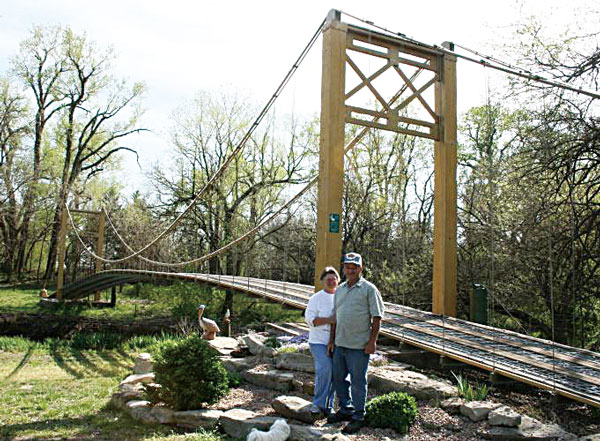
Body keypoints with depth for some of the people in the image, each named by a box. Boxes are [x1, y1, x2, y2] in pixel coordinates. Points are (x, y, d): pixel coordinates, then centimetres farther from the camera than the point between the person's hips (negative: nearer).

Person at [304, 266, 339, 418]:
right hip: (319, 342, -4)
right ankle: (318, 403, -4)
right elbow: (309, 318, -9)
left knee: (334, 373, 6)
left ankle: (328, 406, 19)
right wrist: (328, 320, -20)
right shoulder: (316, 298, -1)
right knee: (324, 369, -19)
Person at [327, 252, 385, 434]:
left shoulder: (369, 289, -5)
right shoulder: (339, 290, 13)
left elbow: (377, 317, -8)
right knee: (338, 378, 15)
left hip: (359, 345, -6)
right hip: (340, 344, 7)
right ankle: (346, 410, 33)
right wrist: (332, 340, 14)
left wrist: (372, 341, -13)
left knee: (358, 381, 3)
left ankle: (358, 417, 17)